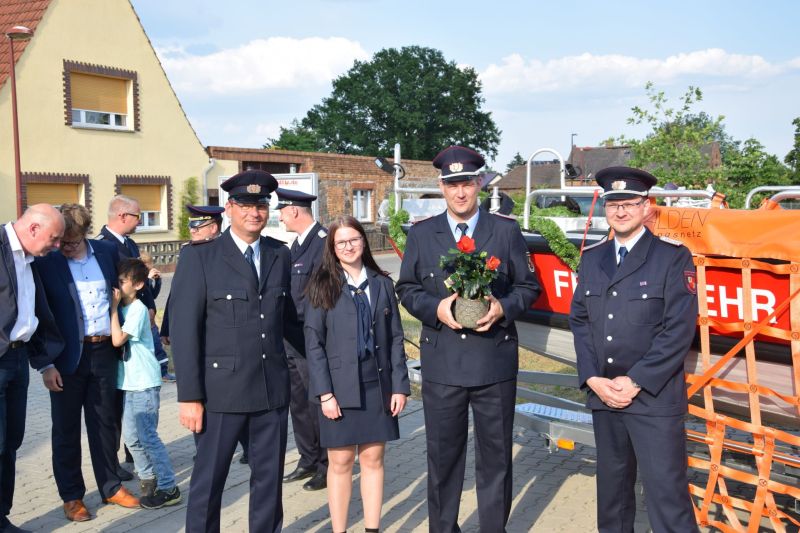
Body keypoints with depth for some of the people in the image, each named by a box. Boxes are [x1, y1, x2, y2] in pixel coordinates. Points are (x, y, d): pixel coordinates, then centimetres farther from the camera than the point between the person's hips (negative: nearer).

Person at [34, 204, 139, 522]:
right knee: (66, 428, 9)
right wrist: (45, 365, -9)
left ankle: (111, 486, 27)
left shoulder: (107, 252, 1)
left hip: (104, 352, 3)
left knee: (105, 422, 14)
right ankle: (71, 496, 22)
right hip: (67, 357, -3)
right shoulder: (45, 262, -9)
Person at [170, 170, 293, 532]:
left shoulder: (280, 255, 8)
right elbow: (183, 329, -9)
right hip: (222, 387, -4)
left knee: (269, 476, 14)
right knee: (209, 478, 7)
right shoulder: (199, 257, -6)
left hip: (273, 386, 4)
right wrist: (189, 395, -12)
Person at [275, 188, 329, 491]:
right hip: (291, 339, 9)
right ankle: (308, 461, 31)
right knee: (298, 403, 17)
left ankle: (327, 466, 18)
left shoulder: (323, 242, -17)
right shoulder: (299, 242, 12)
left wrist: (286, 314, -16)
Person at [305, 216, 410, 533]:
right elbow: (314, 343, -5)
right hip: (339, 387, -2)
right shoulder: (323, 285, -2)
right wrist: (325, 393, -11)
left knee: (373, 460, 9)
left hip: (377, 384, 3)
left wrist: (400, 385, 0)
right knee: (340, 462, 5)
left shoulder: (382, 283, 6)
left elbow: (395, 338, 6)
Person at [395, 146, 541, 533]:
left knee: (495, 456, 10)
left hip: (496, 362, 0)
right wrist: (435, 308, -12)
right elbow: (406, 288, 7)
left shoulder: (507, 231, 2)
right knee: (442, 455, 11)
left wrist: (503, 307, -14)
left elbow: (528, 286, 6)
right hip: (441, 363, 1)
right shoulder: (421, 234, 4)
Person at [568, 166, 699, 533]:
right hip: (602, 395, 5)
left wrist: (635, 382, -13)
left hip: (654, 398, -5)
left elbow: (679, 329, -10)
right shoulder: (591, 259, 12)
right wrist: (592, 379, -3)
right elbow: (579, 321, 10)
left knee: (666, 494, -5)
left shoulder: (673, 257, -4)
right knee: (611, 485, 15)